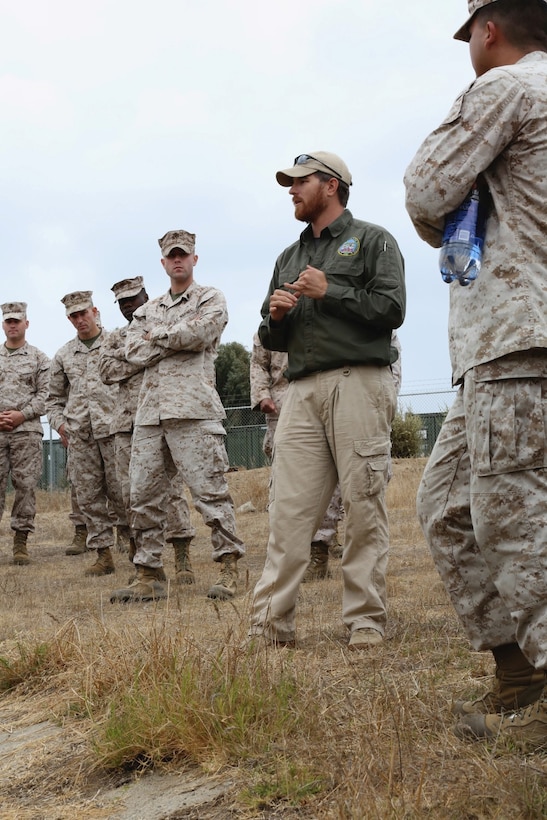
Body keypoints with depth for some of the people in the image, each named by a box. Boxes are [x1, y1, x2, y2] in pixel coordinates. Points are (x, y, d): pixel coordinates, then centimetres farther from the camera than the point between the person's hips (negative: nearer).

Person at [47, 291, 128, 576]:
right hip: (80, 435, 4)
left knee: (121, 491, -6)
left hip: (114, 428, -3)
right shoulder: (63, 355, 16)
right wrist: (59, 423, 6)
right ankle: (103, 555, 9)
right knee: (89, 496, 3)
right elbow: (55, 397, 22)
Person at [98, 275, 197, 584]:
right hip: (127, 421, 4)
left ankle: (183, 557, -8)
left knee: (170, 484, -8)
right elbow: (106, 370, 3)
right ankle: (139, 556, 11)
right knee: (131, 489, 3)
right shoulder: (116, 338, 20)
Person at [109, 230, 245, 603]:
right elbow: (135, 352, 7)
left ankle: (230, 566, 0)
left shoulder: (211, 299, 9)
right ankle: (149, 575, 10)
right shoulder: (148, 309, 23)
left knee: (209, 489, -8)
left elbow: (201, 333, -11)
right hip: (150, 411, 6)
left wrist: (158, 335, 2)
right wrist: (179, 337, -2)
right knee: (143, 495, 3)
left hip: (193, 409, -5)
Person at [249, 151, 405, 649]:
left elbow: (391, 309, -5)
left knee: (364, 505, -6)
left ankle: (366, 621, -2)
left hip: (358, 381, -5)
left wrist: (329, 293, -6)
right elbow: (272, 341, 26)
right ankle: (272, 622, -5)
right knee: (289, 507, -4)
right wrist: (276, 315, 4)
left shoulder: (372, 241, 10)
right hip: (303, 389, 5)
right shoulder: (290, 258, 27)